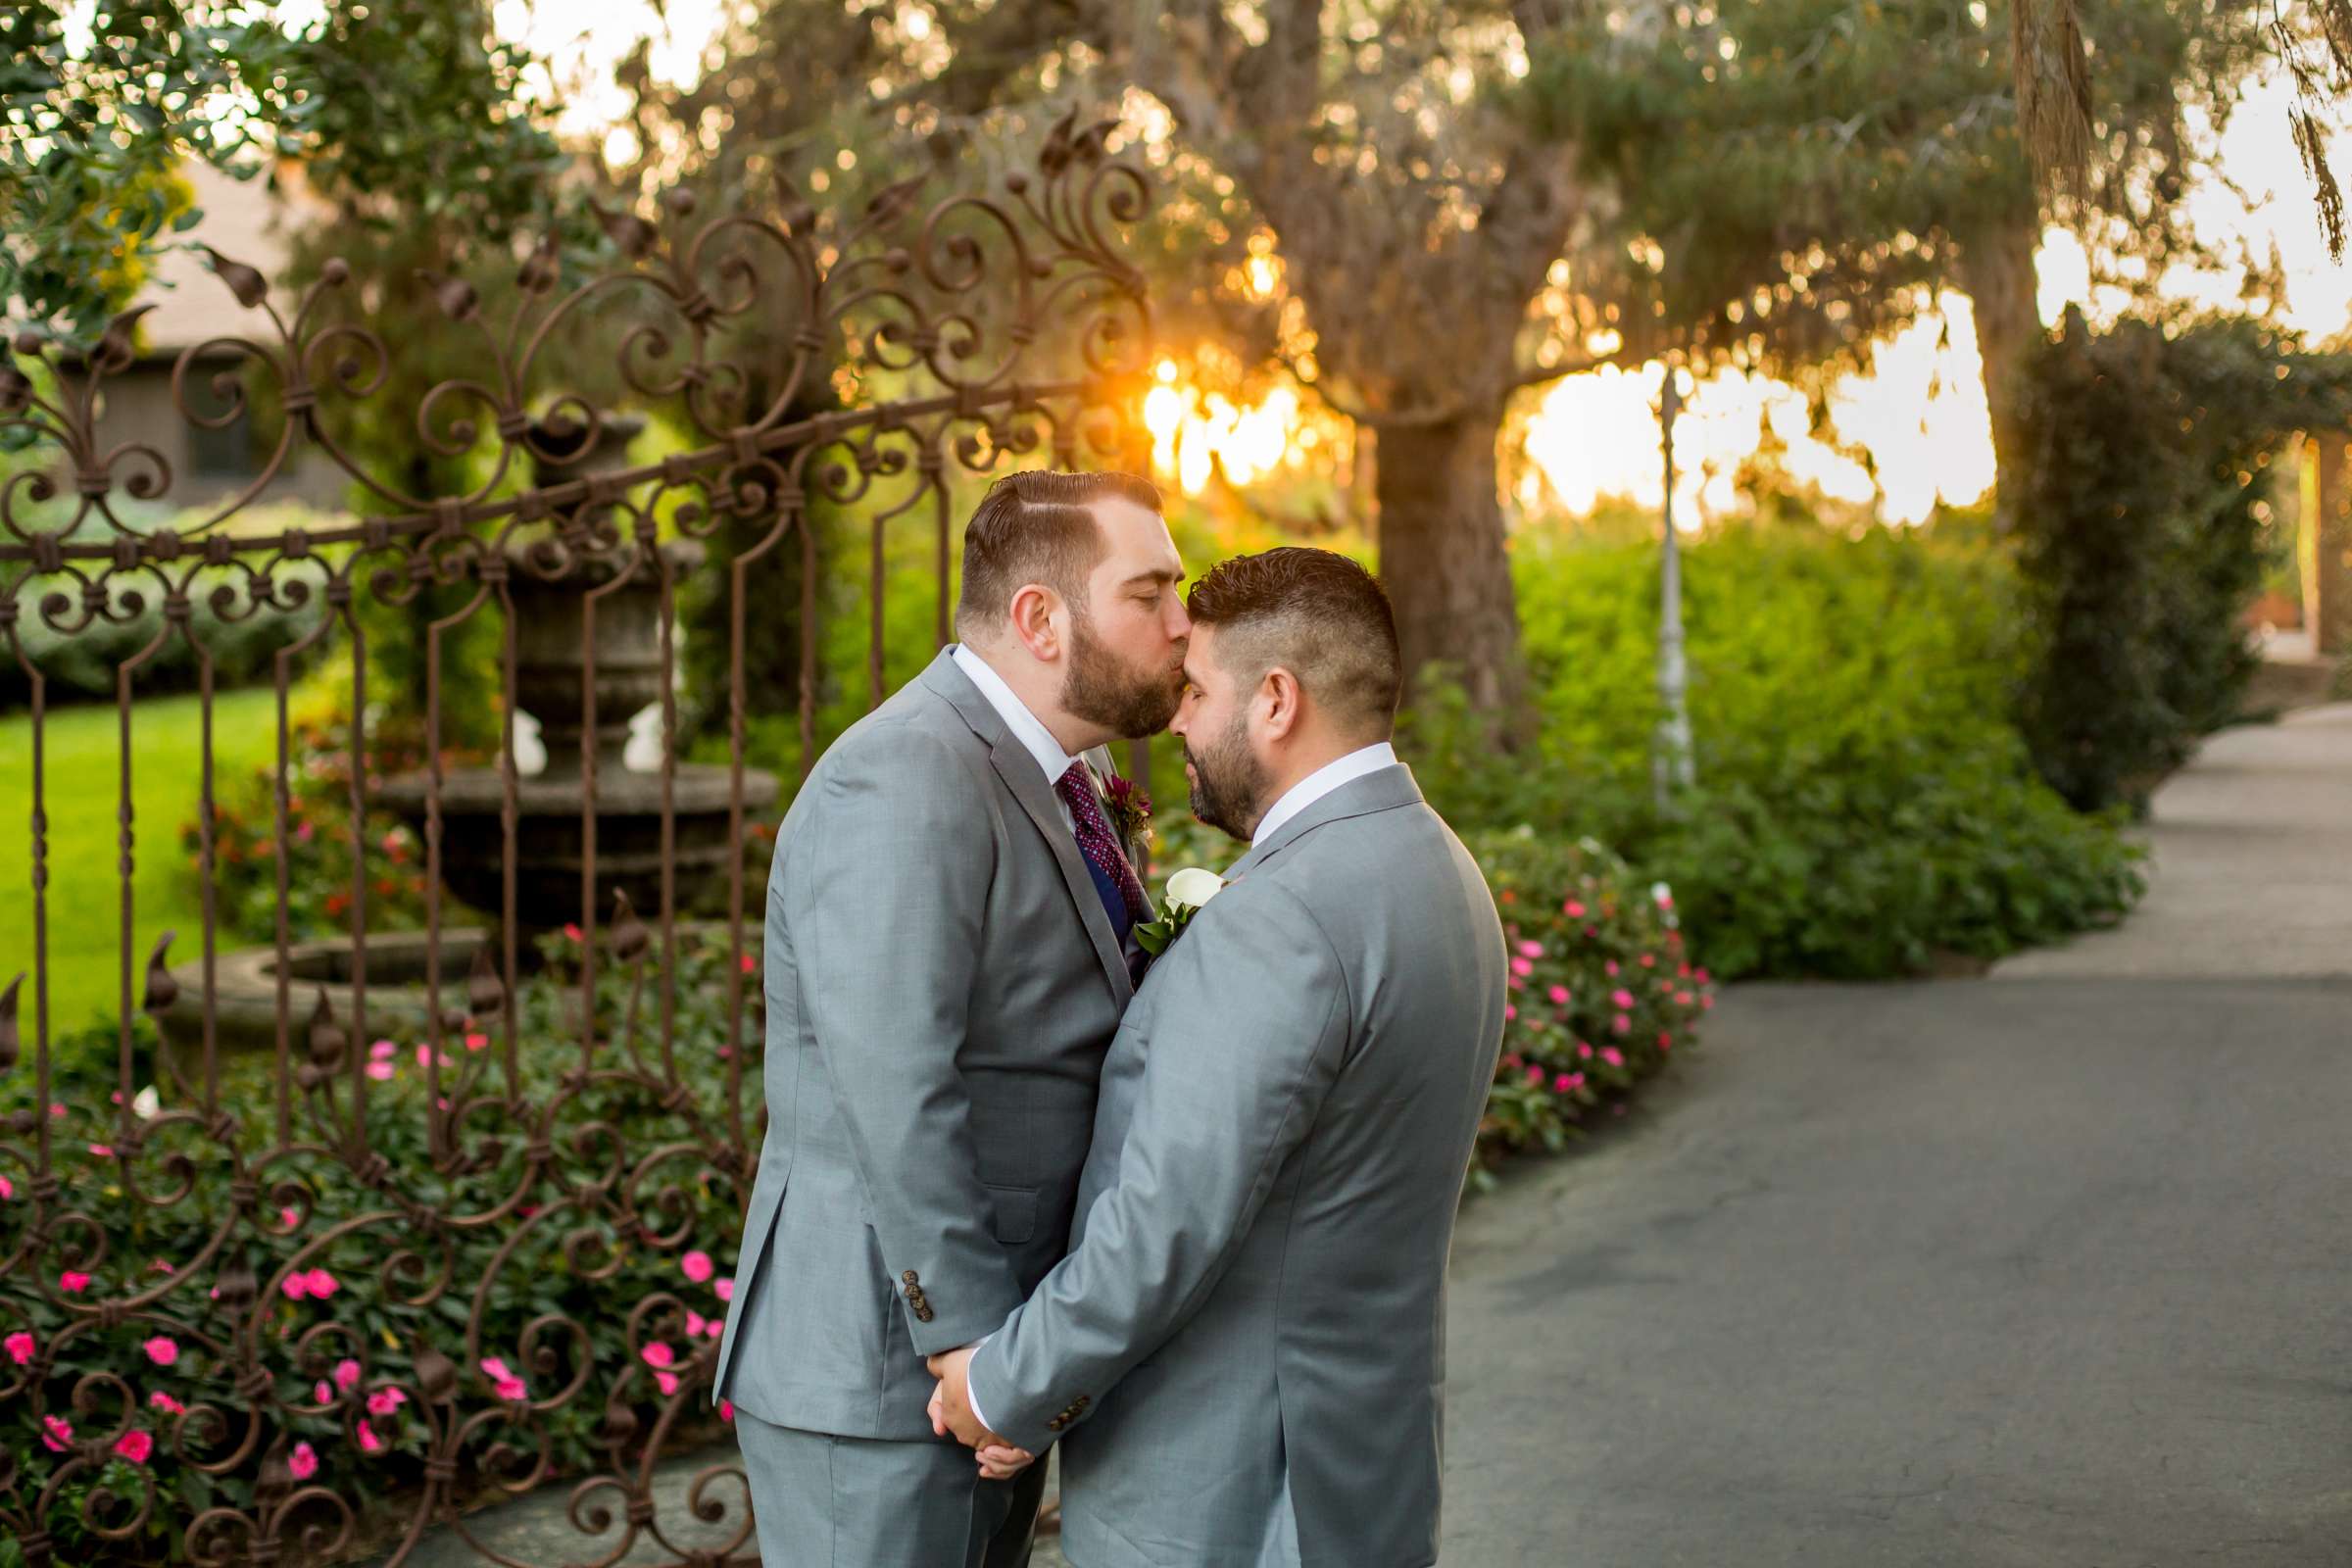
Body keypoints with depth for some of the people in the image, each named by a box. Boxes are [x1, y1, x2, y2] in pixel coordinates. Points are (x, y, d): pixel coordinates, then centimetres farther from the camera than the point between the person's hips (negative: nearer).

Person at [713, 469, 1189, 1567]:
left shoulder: (1048, 777, 12)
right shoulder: (904, 786, -20)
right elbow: (898, 1106, -25)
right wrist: (985, 1353, -21)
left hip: (988, 1352, 9)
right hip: (882, 1381, -9)